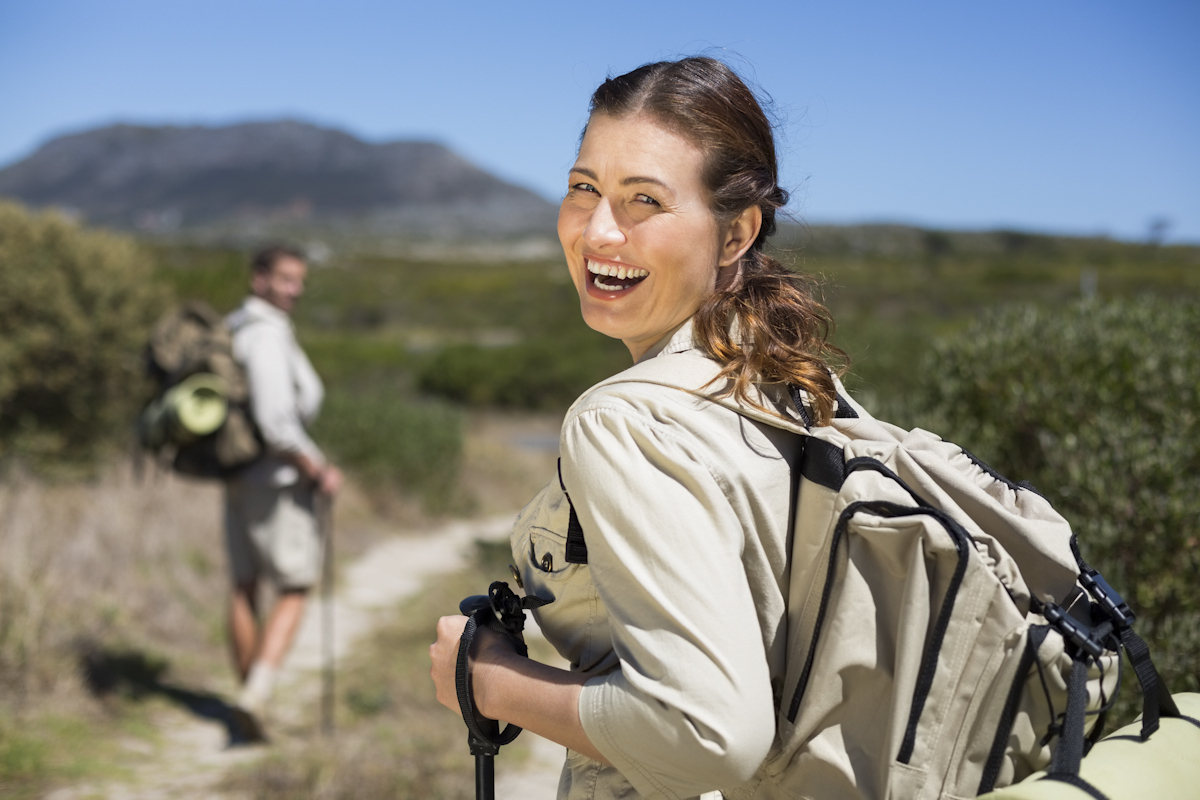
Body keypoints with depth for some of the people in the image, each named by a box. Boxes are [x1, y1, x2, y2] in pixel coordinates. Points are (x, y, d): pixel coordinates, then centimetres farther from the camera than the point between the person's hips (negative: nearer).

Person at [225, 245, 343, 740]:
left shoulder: (234, 328, 11)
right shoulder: (267, 336, -21)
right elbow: (276, 421, -29)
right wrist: (318, 471, -18)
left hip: (237, 477, 9)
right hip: (277, 480, -9)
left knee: (245, 589, 13)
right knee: (294, 592, 1)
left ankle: (250, 703, 21)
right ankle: (255, 696, -13)